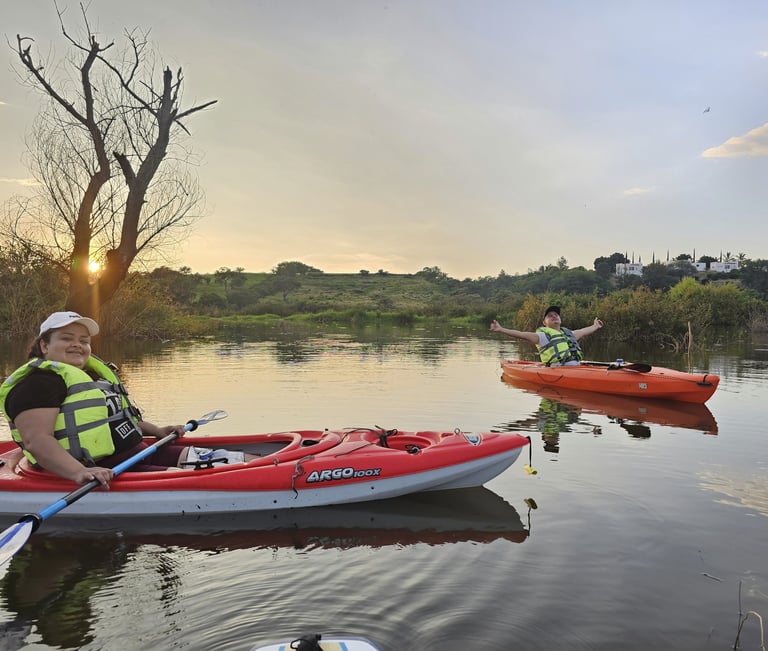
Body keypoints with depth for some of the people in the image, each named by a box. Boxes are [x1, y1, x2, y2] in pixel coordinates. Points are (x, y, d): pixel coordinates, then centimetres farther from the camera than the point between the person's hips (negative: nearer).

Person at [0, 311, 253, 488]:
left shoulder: (94, 373, 21)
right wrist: (79, 473, -39)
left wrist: (155, 430, 22)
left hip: (138, 453, 10)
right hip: (104, 475, -10)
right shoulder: (39, 382, -11)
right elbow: (36, 439, -24)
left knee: (213, 459, 1)